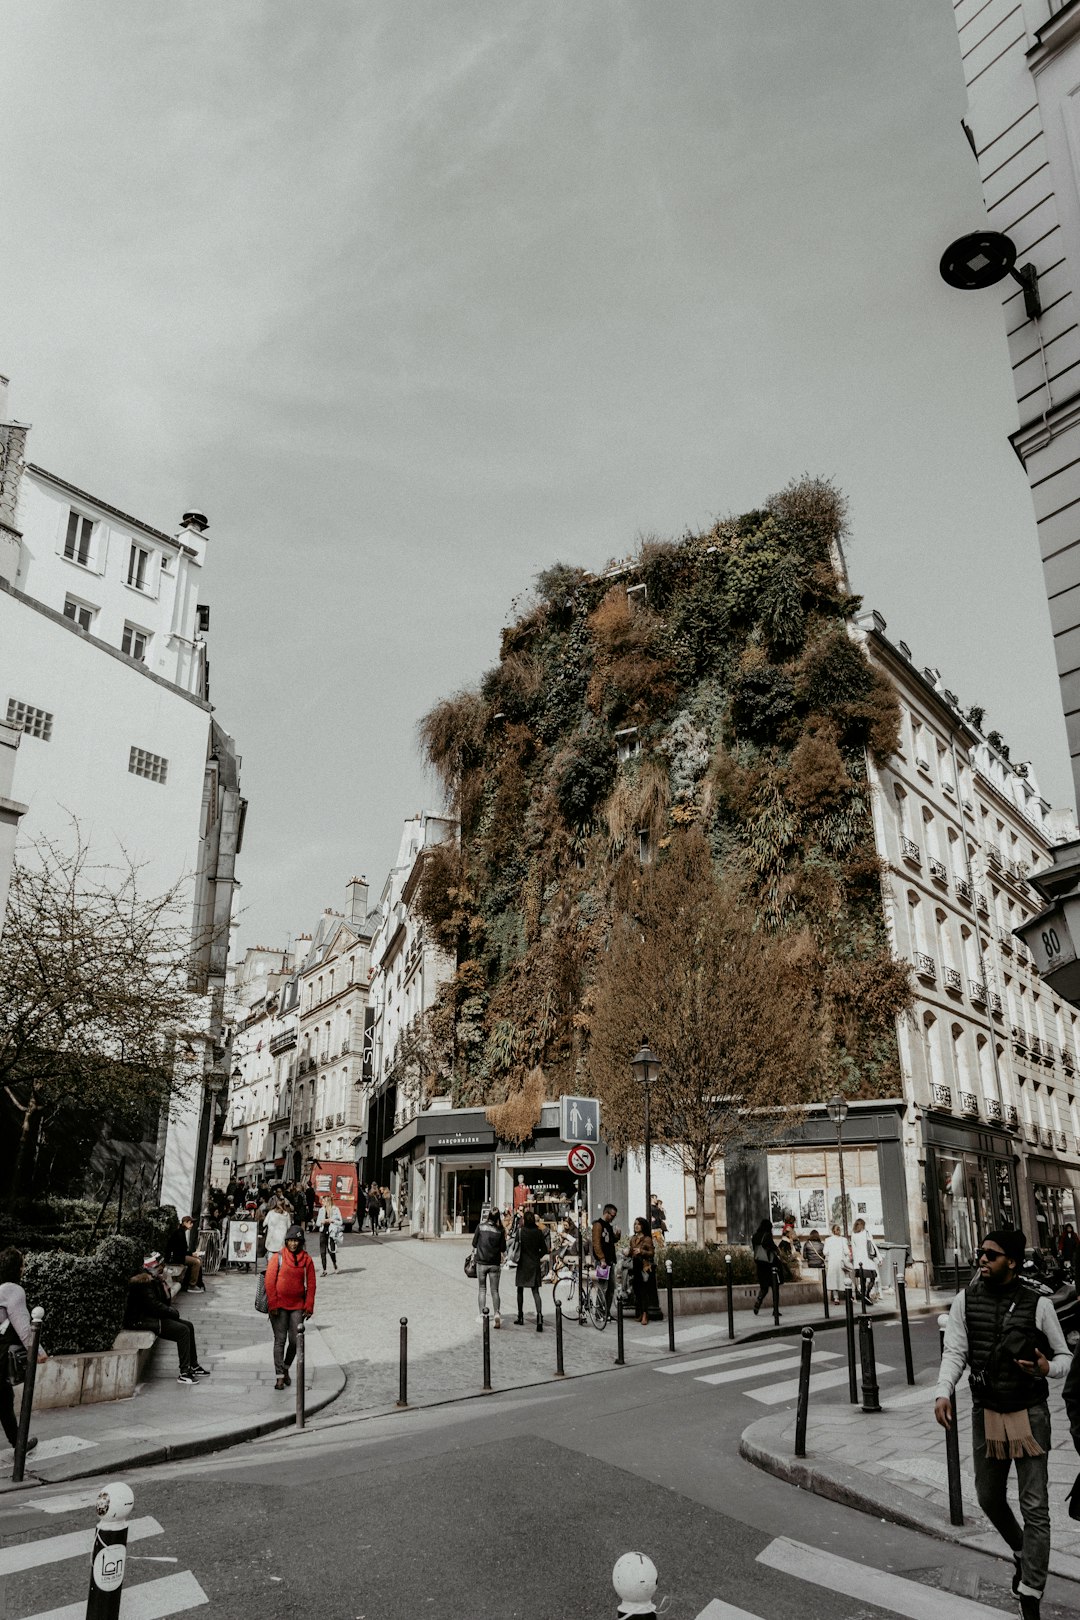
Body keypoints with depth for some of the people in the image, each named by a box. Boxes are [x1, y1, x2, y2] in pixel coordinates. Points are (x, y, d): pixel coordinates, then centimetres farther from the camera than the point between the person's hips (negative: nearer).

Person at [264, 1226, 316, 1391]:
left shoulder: (307, 1260, 3)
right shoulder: (278, 1257, -4)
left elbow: (311, 1285, 5)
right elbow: (270, 1281, -5)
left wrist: (309, 1307, -1)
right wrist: (273, 1304, -9)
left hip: (298, 1306, 2)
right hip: (279, 1305, -2)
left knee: (295, 1341, 2)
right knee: (280, 1340, -1)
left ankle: (286, 1368, 25)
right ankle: (279, 1376, 6)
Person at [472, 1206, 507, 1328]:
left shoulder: (480, 1227, -7)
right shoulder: (500, 1230, -6)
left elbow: (474, 1244, 0)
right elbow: (503, 1249, -4)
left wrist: (475, 1250, 21)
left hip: (481, 1262, 0)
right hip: (495, 1263, 0)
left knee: (482, 1290, 13)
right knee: (495, 1291, 7)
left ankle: (482, 1315, 15)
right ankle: (497, 1313, -10)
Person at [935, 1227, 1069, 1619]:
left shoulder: (1038, 1303, -11)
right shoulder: (966, 1300, -5)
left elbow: (1064, 1356, 0)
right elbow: (954, 1352, -6)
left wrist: (1047, 1369, -22)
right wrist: (943, 1392, -21)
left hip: (1030, 1414, -3)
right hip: (986, 1413, 3)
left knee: (1035, 1507, 0)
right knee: (989, 1498, 18)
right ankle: (1022, 1553, 47)